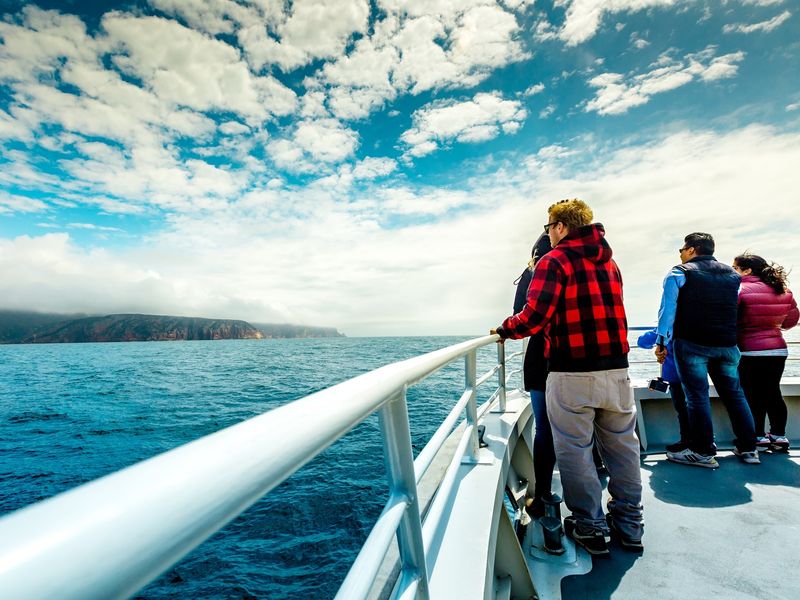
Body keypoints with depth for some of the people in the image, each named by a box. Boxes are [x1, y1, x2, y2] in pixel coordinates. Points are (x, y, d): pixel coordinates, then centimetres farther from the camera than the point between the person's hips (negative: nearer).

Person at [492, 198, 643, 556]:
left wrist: (504, 330, -3)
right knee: (622, 446, 18)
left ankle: (590, 528, 19)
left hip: (571, 375, -7)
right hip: (616, 369, 7)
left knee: (575, 450, 7)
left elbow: (534, 316, -19)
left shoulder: (555, 260, -9)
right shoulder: (609, 261, 13)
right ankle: (629, 525, 31)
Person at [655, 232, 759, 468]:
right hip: (727, 344, 6)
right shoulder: (732, 274, 16)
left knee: (697, 396, -2)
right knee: (734, 394, 15)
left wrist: (661, 342, -5)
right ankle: (748, 448, 22)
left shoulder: (679, 273, -2)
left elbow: (667, 309, -7)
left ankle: (703, 452, 1)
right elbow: (735, 309, 19)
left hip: (691, 344, -5)